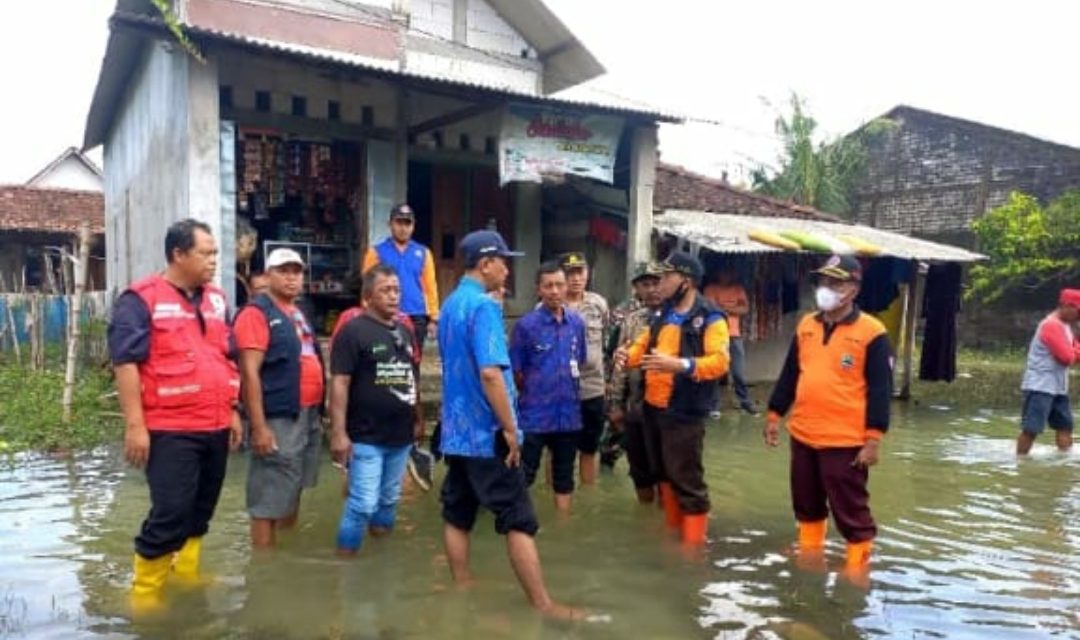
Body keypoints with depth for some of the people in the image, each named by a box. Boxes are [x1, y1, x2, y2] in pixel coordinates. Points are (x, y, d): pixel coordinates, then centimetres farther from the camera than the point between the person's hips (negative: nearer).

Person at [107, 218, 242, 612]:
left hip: (215, 428, 7)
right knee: (171, 512, -4)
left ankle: (187, 574, 31)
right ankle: (144, 591, 14)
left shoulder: (216, 300, 12)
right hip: (170, 430, -6)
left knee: (200, 510, 15)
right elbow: (126, 361, -12)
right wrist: (135, 425, -15)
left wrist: (232, 411, 16)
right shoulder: (141, 299, -8)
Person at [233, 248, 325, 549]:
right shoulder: (257, 313, -10)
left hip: (309, 416, 9)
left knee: (293, 493, 19)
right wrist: (259, 426, -21)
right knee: (268, 503, -2)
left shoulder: (298, 314, 17)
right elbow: (250, 372, -16)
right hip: (279, 419, -9)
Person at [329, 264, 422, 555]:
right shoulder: (353, 330, -10)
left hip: (400, 436, 7)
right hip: (365, 437, -7)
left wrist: (418, 419, 19)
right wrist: (338, 432, -20)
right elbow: (339, 383, -15)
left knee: (389, 500, 17)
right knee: (363, 504, -6)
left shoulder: (405, 332, 12)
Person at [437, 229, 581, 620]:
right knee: (519, 519, -2)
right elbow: (490, 373, -25)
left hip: (455, 429, 9)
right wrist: (510, 429, -18)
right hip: (485, 432, -9)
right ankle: (542, 604, 5)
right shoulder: (484, 306, -17)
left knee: (457, 515, 12)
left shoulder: (450, 305, 11)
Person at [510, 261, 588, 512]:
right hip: (534, 415, -4)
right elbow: (515, 372, -7)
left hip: (569, 414, 4)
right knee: (523, 475, 5)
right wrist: (535, 394, 3)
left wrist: (566, 391, 11)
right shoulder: (526, 325, -12)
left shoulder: (577, 323, 1)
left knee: (564, 475, 17)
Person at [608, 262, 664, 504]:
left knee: (663, 467, 2)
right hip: (634, 407, 5)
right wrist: (616, 404, 11)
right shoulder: (630, 321, 11)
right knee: (639, 467, 15)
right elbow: (620, 364, 13)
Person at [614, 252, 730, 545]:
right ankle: (672, 529, 35)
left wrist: (680, 365, -34)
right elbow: (643, 345, 20)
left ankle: (693, 541, 12)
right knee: (665, 473, 19)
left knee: (686, 477, -1)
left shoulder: (710, 318, -11)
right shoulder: (661, 315, 14)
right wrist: (627, 354, -3)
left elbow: (719, 362, -21)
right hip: (653, 407, 8)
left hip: (684, 411, -8)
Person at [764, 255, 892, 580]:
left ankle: (856, 570, 19)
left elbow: (880, 390, -10)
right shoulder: (806, 325, 9)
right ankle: (809, 558, 36)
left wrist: (873, 440, -13)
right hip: (803, 435, 6)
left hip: (845, 441, -6)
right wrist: (775, 415, 13)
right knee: (807, 505, 19)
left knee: (851, 511, 4)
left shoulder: (871, 332, -9)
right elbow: (789, 375, 15)